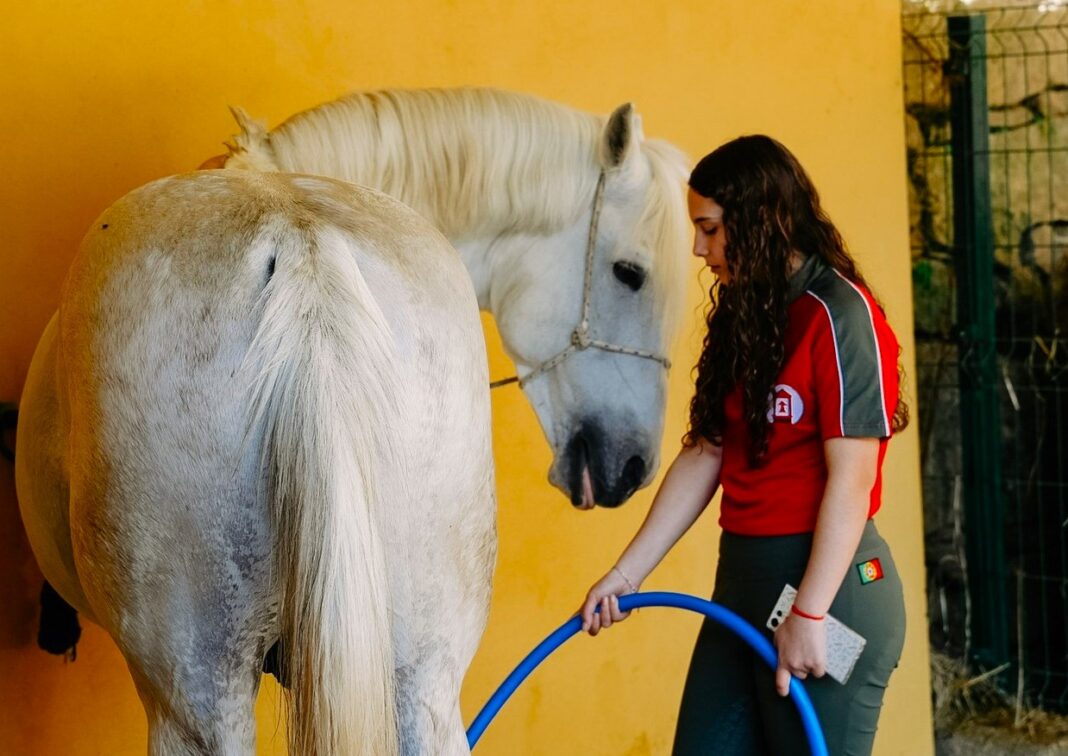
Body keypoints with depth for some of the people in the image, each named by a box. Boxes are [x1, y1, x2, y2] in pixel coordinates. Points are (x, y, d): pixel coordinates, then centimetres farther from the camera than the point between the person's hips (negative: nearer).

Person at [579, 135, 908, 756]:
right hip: (743, 575, 9)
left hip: (828, 583, -9)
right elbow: (703, 456, 13)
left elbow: (851, 478, -18)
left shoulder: (840, 314, -13)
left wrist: (809, 615, -21)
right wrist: (625, 576, 8)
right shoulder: (745, 317, 13)